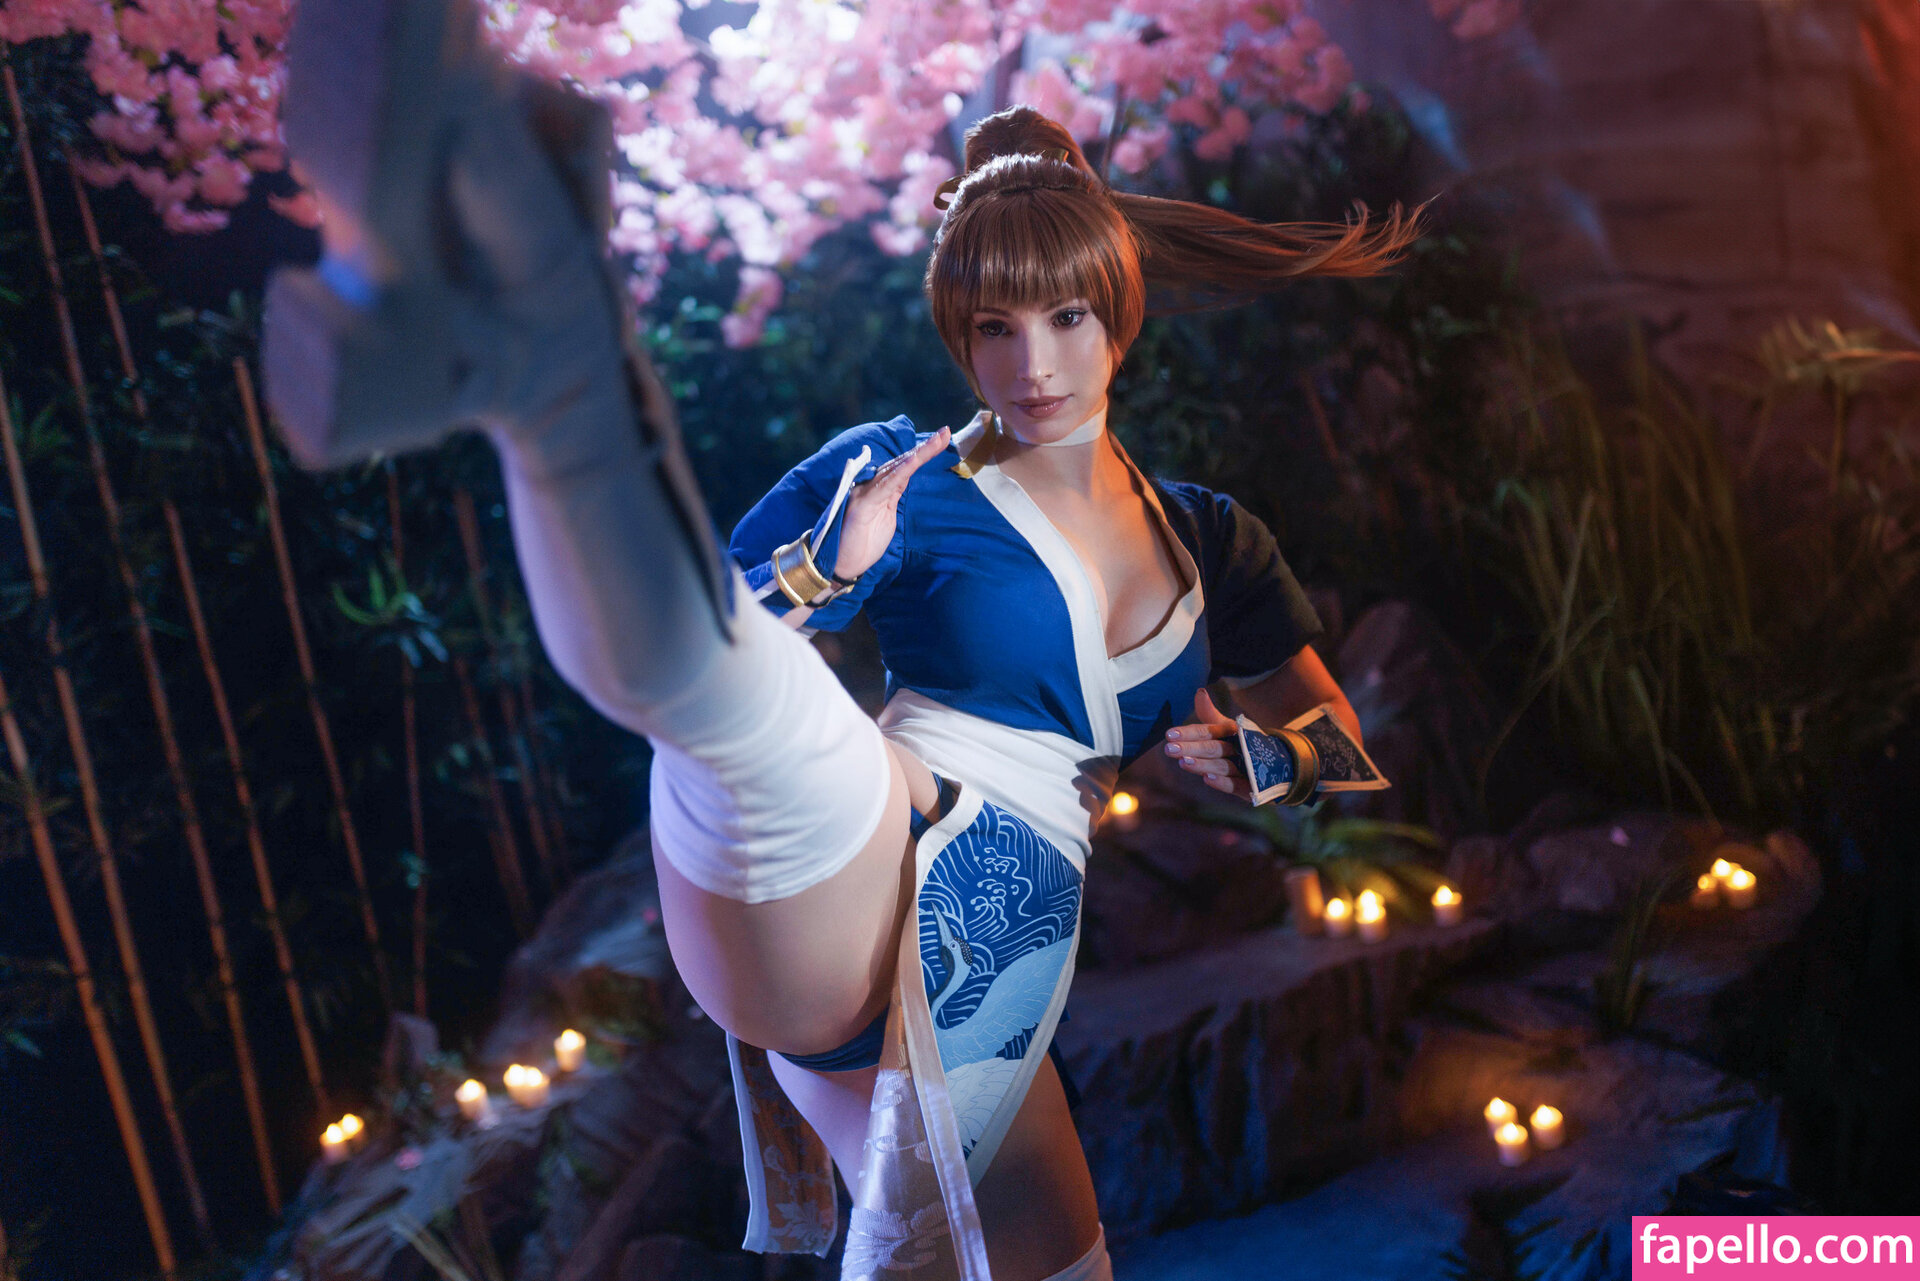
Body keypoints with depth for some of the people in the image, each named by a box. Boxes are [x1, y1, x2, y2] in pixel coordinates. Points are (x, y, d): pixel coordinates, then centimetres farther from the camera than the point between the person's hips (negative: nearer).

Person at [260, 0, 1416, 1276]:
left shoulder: (1204, 539, 22)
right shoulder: (904, 479, 9)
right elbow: (701, 642, 4)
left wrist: (1249, 758, 9)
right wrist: (832, 568, -14)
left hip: (995, 1006, 6)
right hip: (881, 902, -6)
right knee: (749, 698, -38)